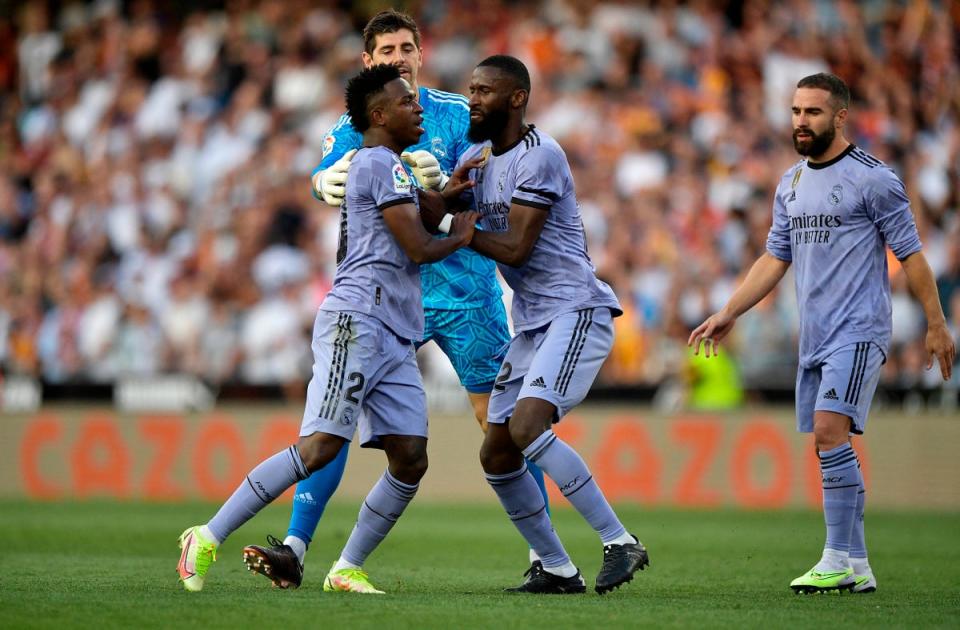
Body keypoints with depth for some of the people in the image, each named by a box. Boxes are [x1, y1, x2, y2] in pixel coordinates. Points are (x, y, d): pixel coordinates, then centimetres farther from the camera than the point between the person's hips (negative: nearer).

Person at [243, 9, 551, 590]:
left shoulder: (457, 115, 1)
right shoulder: (356, 125, 5)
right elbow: (328, 177, -13)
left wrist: (440, 182, -30)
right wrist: (328, 183, -37)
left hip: (465, 290, -1)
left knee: (497, 416, -1)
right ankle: (295, 549, -10)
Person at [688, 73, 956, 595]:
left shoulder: (872, 178, -7)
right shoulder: (791, 184, 14)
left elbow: (910, 254, -4)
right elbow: (774, 258, 20)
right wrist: (728, 314, 13)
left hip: (858, 332, -7)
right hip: (814, 337, 7)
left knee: (829, 431, -20)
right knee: (831, 447, 6)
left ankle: (837, 561, -18)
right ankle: (857, 567, 11)